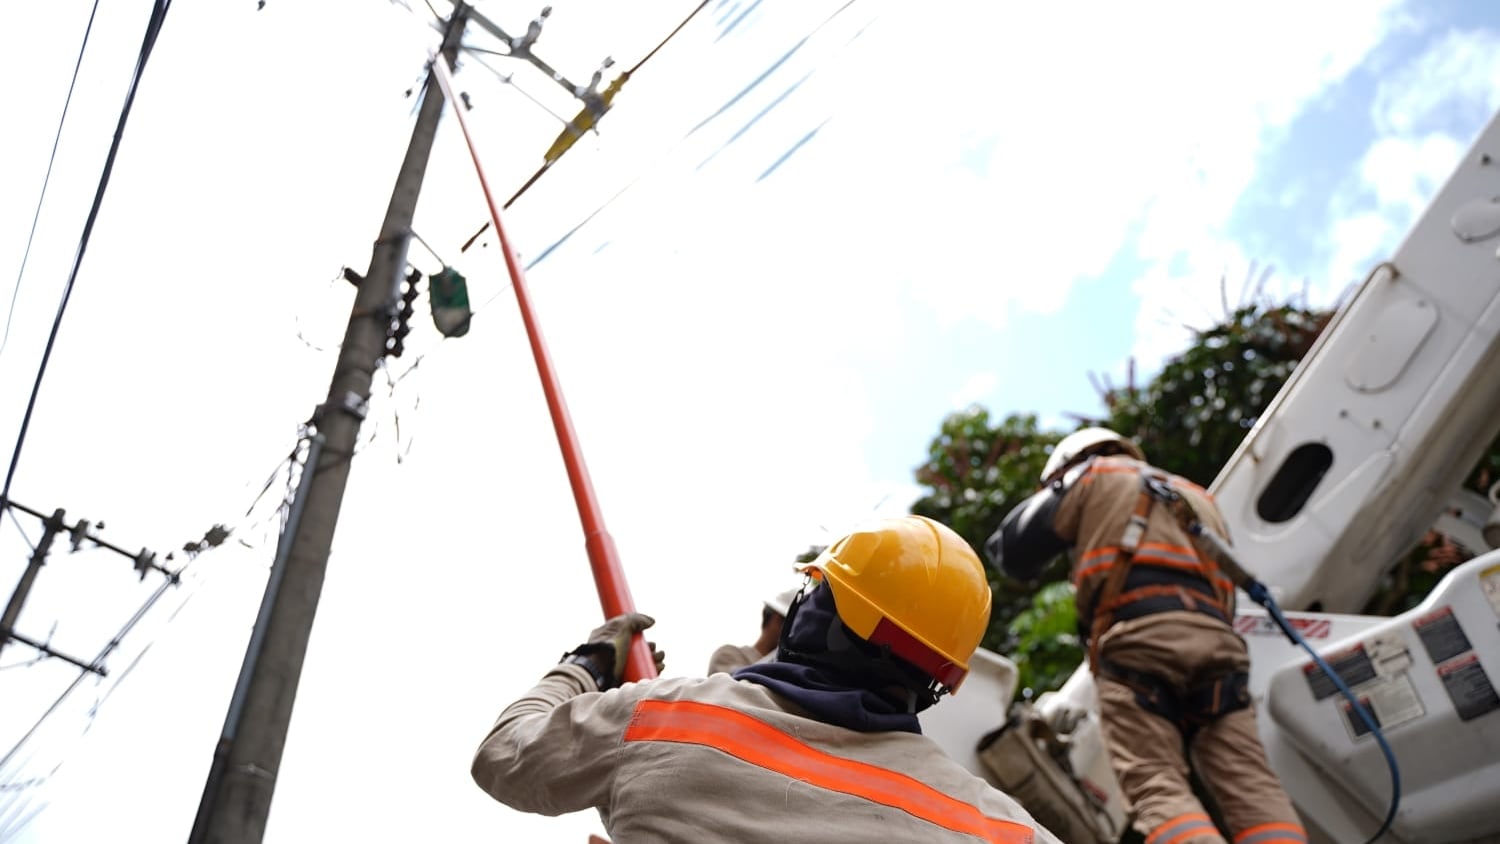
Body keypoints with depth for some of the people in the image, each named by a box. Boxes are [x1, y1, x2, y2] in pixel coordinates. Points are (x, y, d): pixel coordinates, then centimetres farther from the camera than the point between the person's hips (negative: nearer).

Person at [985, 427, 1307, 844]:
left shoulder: (1094, 474, 21)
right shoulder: (1198, 496, 39)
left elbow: (1017, 551, 17)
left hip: (1139, 638, -5)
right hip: (1215, 638, 5)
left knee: (1157, 786, -13)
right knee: (1249, 785, -3)